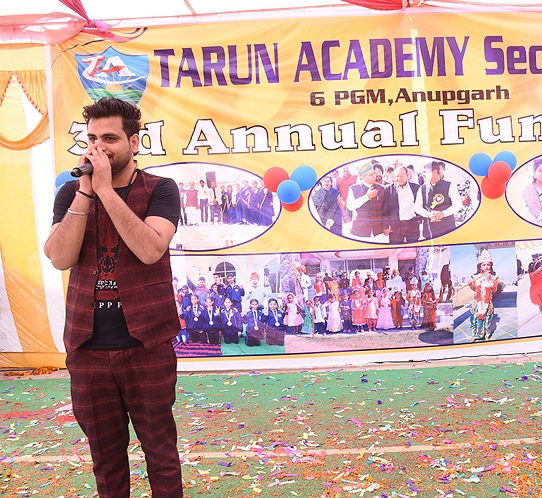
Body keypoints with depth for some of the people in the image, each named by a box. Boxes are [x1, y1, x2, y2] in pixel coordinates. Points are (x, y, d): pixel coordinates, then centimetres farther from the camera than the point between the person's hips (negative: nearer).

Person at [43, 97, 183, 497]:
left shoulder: (160, 189, -4)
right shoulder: (71, 193, 5)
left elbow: (150, 250, -20)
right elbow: (60, 258, -9)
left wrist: (106, 189, -21)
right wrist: (85, 191, -15)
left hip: (147, 345, -2)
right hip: (87, 347, 3)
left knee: (160, 450, 11)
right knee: (106, 456, 16)